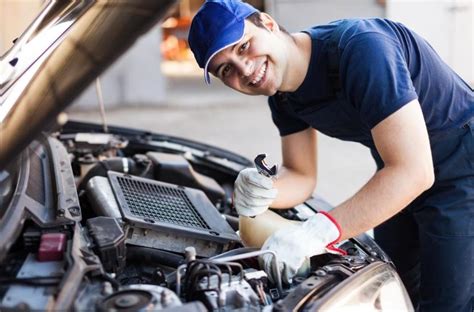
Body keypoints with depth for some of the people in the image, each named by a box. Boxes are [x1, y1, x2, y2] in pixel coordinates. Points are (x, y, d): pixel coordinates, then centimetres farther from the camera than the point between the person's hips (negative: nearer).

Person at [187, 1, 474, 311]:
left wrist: (319, 231, -42)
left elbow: (413, 172, -37)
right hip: (398, 175, 8)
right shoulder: (284, 98, -7)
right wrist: (262, 194, -22)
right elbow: (301, 177, 1)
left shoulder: (359, 48, -33)